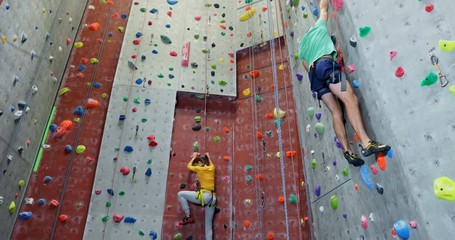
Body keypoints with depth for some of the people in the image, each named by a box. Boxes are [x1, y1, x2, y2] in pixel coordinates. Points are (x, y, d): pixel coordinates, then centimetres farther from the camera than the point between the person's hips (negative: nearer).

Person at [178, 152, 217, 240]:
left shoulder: (199, 168, 2)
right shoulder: (212, 168, 16)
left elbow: (189, 166, 22)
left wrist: (194, 157, 35)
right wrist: (208, 156, 53)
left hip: (205, 196, -7)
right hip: (212, 199, 7)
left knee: (180, 194, 7)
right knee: (209, 225, 10)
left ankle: (188, 216, 8)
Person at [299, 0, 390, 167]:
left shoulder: (301, 47, 33)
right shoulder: (318, 27, 24)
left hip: (314, 73, 6)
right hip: (326, 64, -5)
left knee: (336, 112, -1)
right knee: (350, 99, -19)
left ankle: (347, 151, -13)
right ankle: (366, 143, -34)